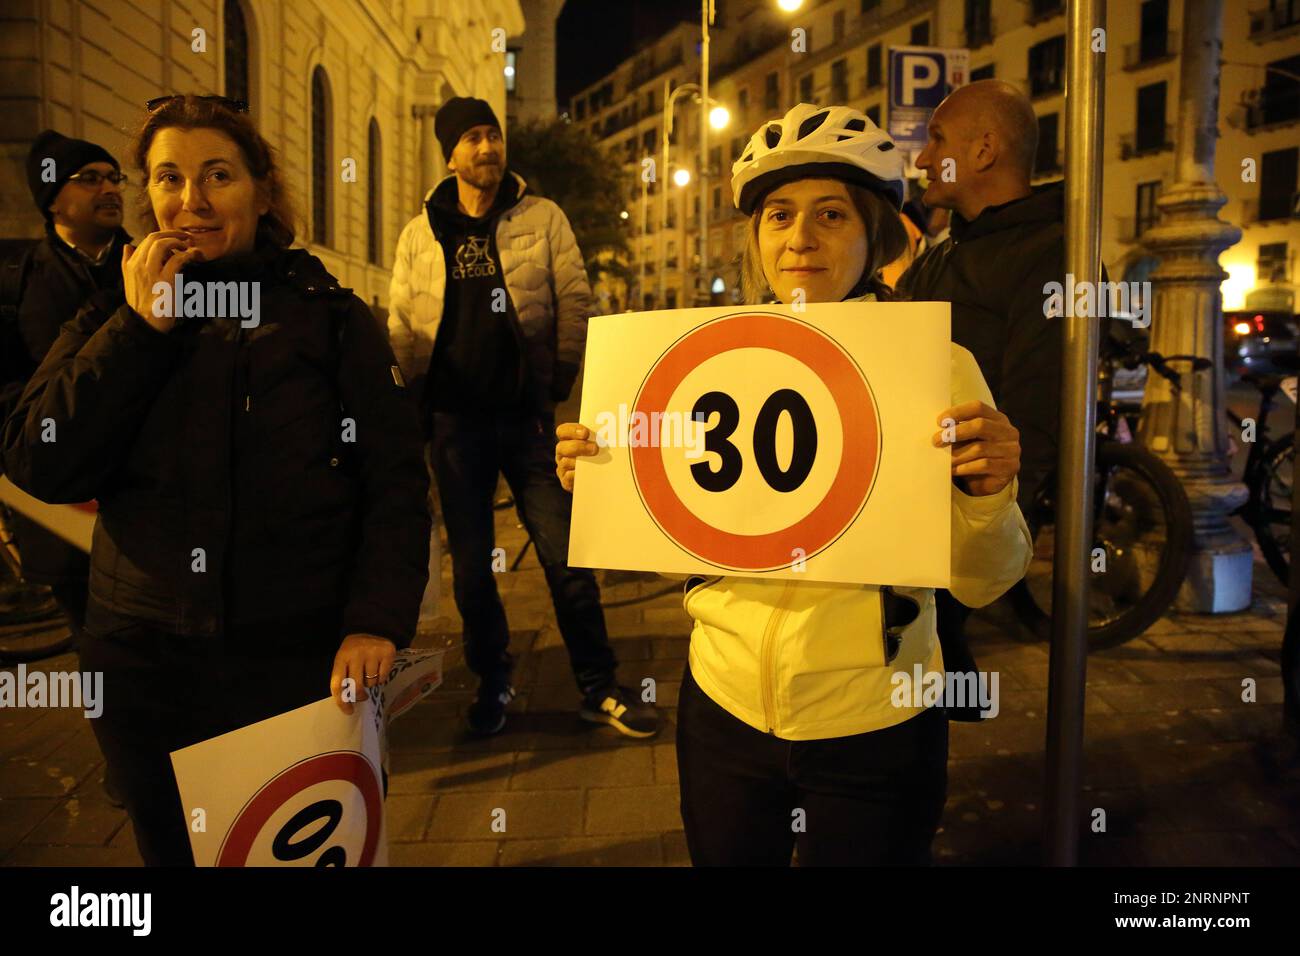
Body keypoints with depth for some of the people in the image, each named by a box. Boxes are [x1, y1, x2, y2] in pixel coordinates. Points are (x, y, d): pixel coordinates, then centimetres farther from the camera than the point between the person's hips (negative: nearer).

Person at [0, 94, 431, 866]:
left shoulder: (329, 315, -2)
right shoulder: (111, 321, 8)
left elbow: (395, 475, -7)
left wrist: (378, 620, -18)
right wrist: (141, 328, -11)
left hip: (308, 659, -2)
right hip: (147, 666, 3)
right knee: (176, 849, 18)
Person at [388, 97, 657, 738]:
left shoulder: (543, 219, 3)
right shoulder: (420, 234, 8)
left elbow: (575, 304, 1)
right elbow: (401, 325, 10)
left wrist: (559, 382, -4)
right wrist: (422, 394, 2)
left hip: (528, 414, -1)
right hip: (454, 421, 2)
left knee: (566, 554, -1)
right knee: (470, 563, 8)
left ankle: (598, 687, 12)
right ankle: (493, 683, 25)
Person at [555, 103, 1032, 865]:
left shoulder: (937, 367, -10)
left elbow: (981, 582, -9)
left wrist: (986, 490, -28)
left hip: (874, 731, -2)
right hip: (724, 712, 3)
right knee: (725, 857, 22)